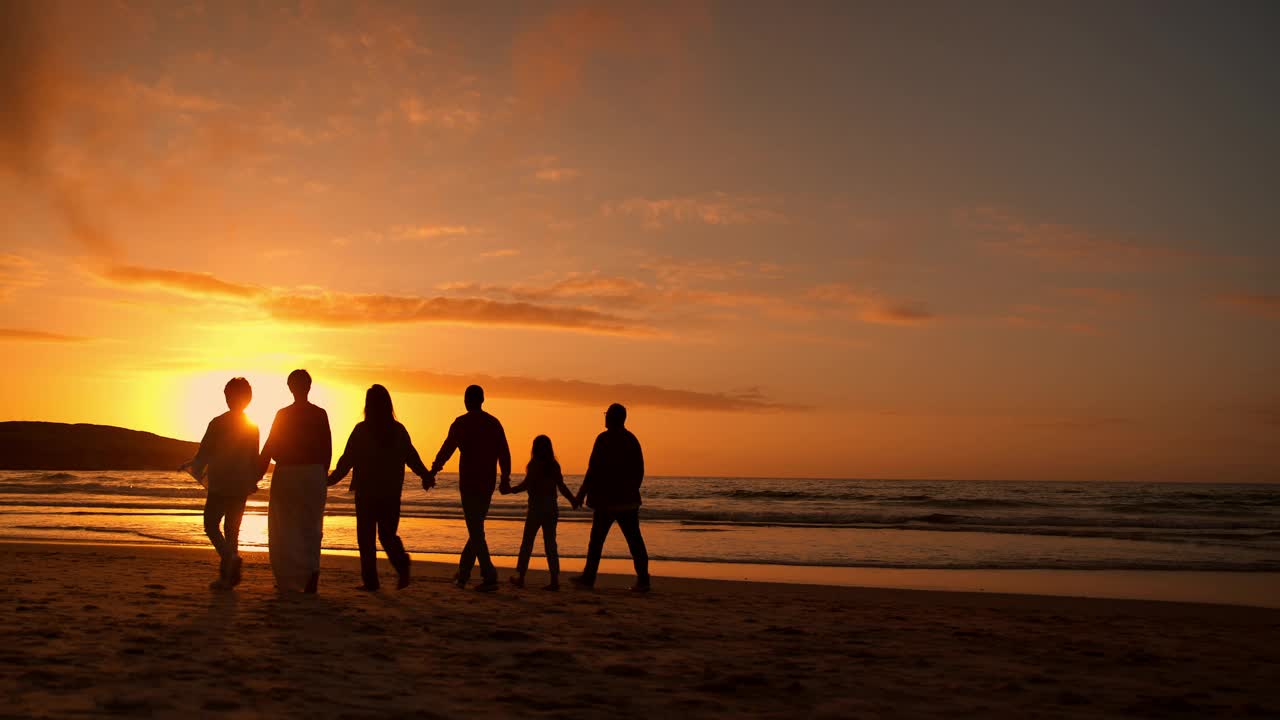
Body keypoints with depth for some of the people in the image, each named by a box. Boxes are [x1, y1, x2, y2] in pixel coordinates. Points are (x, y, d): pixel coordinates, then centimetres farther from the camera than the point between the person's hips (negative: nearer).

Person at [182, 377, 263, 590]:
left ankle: (230, 557, -23)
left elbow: (205, 452, -6)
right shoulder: (253, 427, 3)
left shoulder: (218, 423, -9)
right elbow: (255, 459, 7)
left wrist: (191, 466, 12)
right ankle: (227, 575, 7)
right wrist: (253, 480, 19)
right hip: (242, 486, 4)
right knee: (232, 529, 11)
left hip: (220, 485, -4)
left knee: (211, 525, 3)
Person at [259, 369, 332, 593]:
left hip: (287, 474, -2)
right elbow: (327, 450, 4)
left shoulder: (283, 415, -5)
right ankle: (312, 570, -9)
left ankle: (287, 580, 5)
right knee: (311, 527, 9)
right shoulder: (320, 414, 1)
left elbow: (269, 449, -4)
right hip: (314, 474, 2)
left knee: (284, 528, 7)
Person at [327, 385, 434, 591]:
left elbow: (347, 460, -6)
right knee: (387, 533, 13)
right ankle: (401, 563, -14)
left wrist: (330, 480, 5)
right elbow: (412, 457, 6)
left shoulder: (361, 430, -8)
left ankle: (370, 580, 4)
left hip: (366, 491, -3)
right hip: (391, 493, 3)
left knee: (366, 536, 6)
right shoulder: (398, 430, 1)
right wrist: (427, 476, 20)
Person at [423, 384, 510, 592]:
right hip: (487, 484, 5)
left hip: (469, 483, -5)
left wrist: (432, 473, -1)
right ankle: (462, 574, 22)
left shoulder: (462, 423, -6)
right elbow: (504, 453, 9)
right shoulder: (494, 423, 8)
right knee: (476, 529, 16)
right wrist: (505, 477, 19)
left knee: (475, 531, -5)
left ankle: (489, 577, -13)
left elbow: (447, 449, -9)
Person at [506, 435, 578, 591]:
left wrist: (511, 490, 1)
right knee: (550, 544, 6)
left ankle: (520, 577, 11)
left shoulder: (534, 464, -8)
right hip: (552, 508, 4)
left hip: (536, 508, -4)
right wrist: (573, 500, 15)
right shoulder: (554, 465, 4)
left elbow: (526, 484, -13)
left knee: (527, 543, 6)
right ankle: (555, 580, 1)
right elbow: (562, 487, 2)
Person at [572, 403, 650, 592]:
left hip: (607, 500, -6)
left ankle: (588, 578, 10)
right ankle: (643, 580, -4)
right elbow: (639, 470, 15)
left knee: (597, 539, 5)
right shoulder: (631, 439, 10)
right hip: (629, 500, 6)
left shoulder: (604, 439, -10)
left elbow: (594, 470, -13)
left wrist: (581, 494, -7)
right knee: (634, 539, 2)